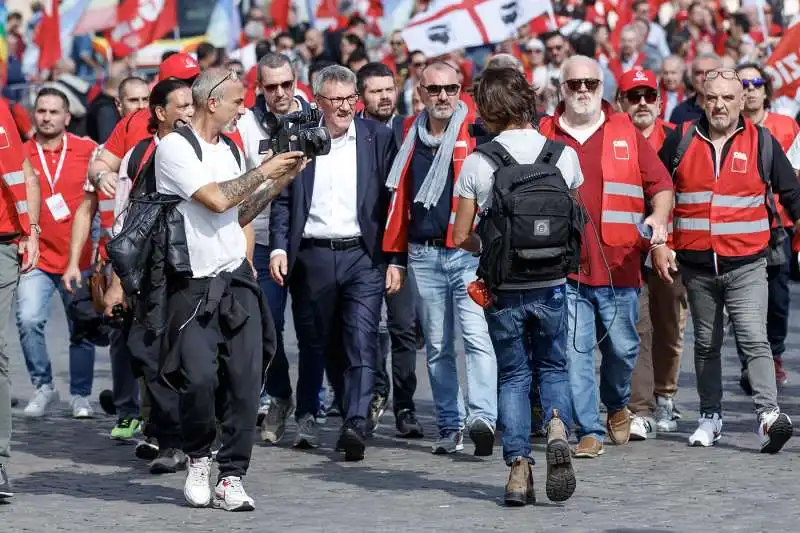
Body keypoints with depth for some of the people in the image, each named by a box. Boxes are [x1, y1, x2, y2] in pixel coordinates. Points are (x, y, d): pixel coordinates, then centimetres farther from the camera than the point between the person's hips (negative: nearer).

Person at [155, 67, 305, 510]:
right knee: (200, 377, -16)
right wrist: (263, 171, -6)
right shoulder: (175, 147, -7)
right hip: (193, 285, -6)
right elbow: (217, 199, -17)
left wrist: (279, 183, 12)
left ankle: (232, 478, 2)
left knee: (245, 379, -3)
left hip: (236, 278, 6)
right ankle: (198, 458, 10)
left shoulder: (230, 150, 16)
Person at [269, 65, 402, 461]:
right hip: (311, 257, 2)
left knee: (361, 341, -13)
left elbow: (393, 201, 4)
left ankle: (355, 425, -19)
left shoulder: (378, 138, 4)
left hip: (362, 255, -1)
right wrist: (279, 248, -5)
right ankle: (308, 417, 24)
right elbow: (283, 200, 8)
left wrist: (396, 260, -1)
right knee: (315, 344, 10)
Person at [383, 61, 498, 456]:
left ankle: (482, 416, -24)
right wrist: (394, 254, 14)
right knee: (437, 346, 8)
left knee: (476, 336, -16)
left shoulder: (478, 133, -2)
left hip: (469, 251, -5)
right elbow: (399, 198, 17)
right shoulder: (410, 136, 12)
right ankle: (450, 426, 13)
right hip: (424, 255, 5)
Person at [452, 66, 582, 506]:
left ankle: (518, 468, 2)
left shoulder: (478, 162, -9)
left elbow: (461, 236, -5)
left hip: (504, 289, -1)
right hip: (552, 285, 1)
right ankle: (557, 427, -12)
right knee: (553, 368, 17)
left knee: (513, 376, 11)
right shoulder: (564, 155, -3)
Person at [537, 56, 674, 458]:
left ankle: (617, 404, 35)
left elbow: (661, 185, 8)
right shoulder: (544, 136, 7)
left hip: (618, 265, 1)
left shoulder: (626, 133, 8)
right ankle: (589, 431, 1)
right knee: (574, 352, -5)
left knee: (622, 347, 6)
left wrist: (659, 217, -11)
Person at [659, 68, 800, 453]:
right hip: (696, 264, 3)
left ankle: (768, 413, -24)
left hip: (746, 265, -3)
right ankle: (710, 417, 20)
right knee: (706, 344, 12)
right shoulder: (681, 141, 5)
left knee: (754, 338, -16)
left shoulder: (761, 142, 2)